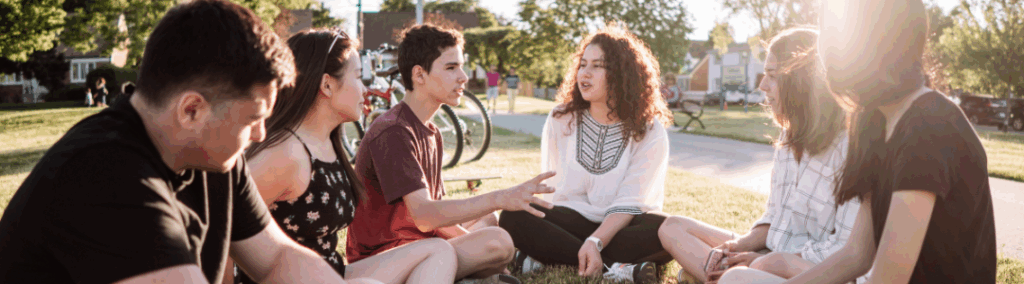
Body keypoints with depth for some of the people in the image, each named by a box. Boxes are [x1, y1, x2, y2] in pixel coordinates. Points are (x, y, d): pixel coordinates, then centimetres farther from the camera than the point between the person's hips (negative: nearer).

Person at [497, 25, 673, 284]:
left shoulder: (650, 133, -6)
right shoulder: (561, 119, 1)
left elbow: (628, 203, -13)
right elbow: (554, 185, 2)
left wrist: (595, 241, -30)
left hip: (623, 226, -1)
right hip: (572, 221, 1)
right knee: (513, 218, -26)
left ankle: (547, 258, -30)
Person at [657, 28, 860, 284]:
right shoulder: (791, 135, 12)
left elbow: (849, 249, -19)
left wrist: (761, 261, -18)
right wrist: (741, 245, -4)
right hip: (769, 256, 9)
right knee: (674, 228, 0)